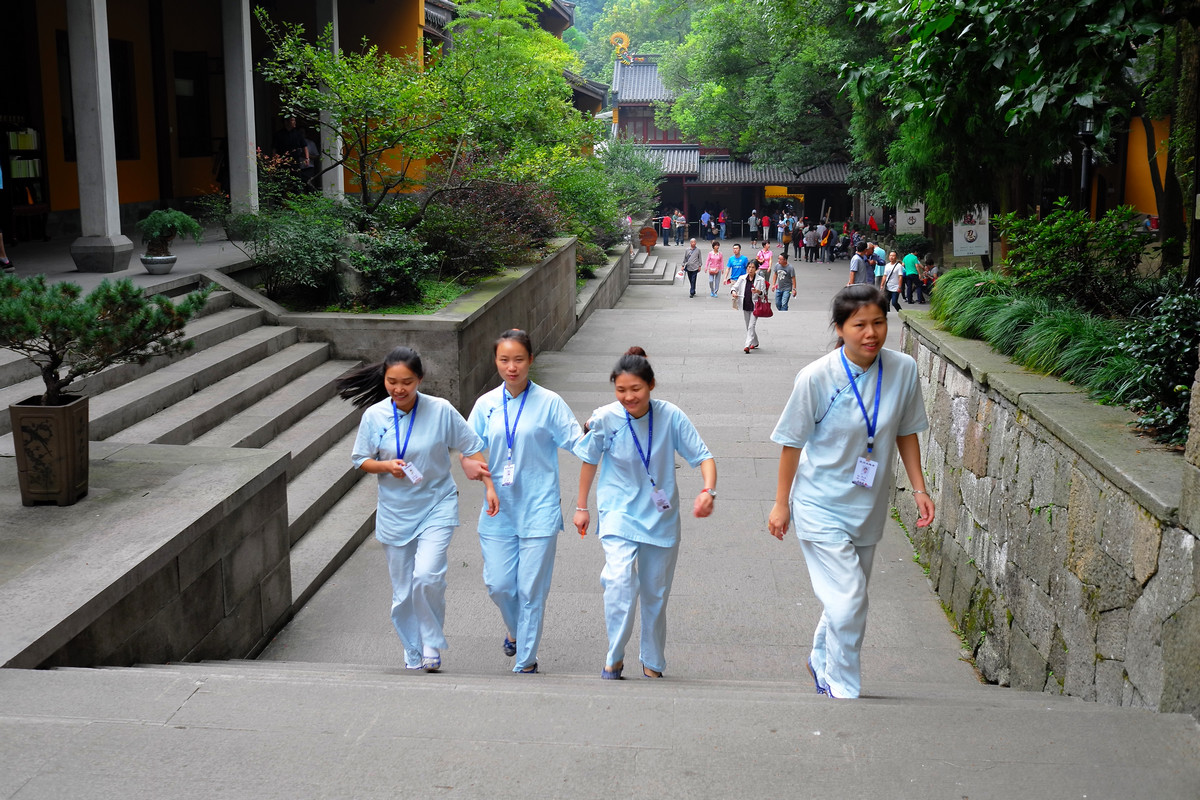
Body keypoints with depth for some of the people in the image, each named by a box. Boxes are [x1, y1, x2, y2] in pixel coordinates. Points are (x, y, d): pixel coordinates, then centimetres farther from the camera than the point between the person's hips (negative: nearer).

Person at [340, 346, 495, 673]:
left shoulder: (441, 410, -11)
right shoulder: (374, 416, -6)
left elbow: (471, 448, -1)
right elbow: (361, 461, 4)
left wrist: (489, 486, -6)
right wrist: (387, 465, -15)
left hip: (437, 507, -2)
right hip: (395, 512, 3)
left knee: (427, 577, -21)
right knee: (403, 591, 9)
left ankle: (432, 645, 3)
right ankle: (413, 655, 29)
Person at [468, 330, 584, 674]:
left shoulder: (549, 402, -3)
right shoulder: (486, 404, 5)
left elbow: (577, 443, -7)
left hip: (539, 509, -3)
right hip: (499, 508, 3)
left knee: (531, 589, 0)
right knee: (498, 584, 5)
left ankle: (526, 662, 15)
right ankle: (515, 629, 37)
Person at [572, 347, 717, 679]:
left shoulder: (670, 417, -14)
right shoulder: (605, 419, -14)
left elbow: (703, 456, -11)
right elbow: (589, 461, 2)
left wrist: (708, 491, -30)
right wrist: (581, 507, 9)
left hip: (661, 516, 2)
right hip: (619, 513, -2)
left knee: (656, 593, 12)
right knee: (619, 580, -24)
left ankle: (652, 662, 32)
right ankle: (615, 657, -5)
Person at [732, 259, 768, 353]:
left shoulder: (760, 280, -5)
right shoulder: (742, 278, 3)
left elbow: (764, 294, -4)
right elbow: (735, 287, 6)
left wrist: (758, 291, -25)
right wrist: (733, 292, -17)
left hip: (755, 306, -5)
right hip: (745, 306, 5)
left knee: (751, 326, -13)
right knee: (748, 326, 15)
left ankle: (747, 345, -18)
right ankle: (755, 343, 34)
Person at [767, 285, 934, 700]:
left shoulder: (903, 370, -7)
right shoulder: (817, 377, -18)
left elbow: (906, 431, 7)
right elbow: (792, 442, -8)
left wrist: (918, 487, 4)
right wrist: (782, 503, -2)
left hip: (869, 506, 5)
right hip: (821, 506, -4)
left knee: (848, 599, 18)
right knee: (847, 603, -12)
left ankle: (822, 664, 44)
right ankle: (845, 693, 6)